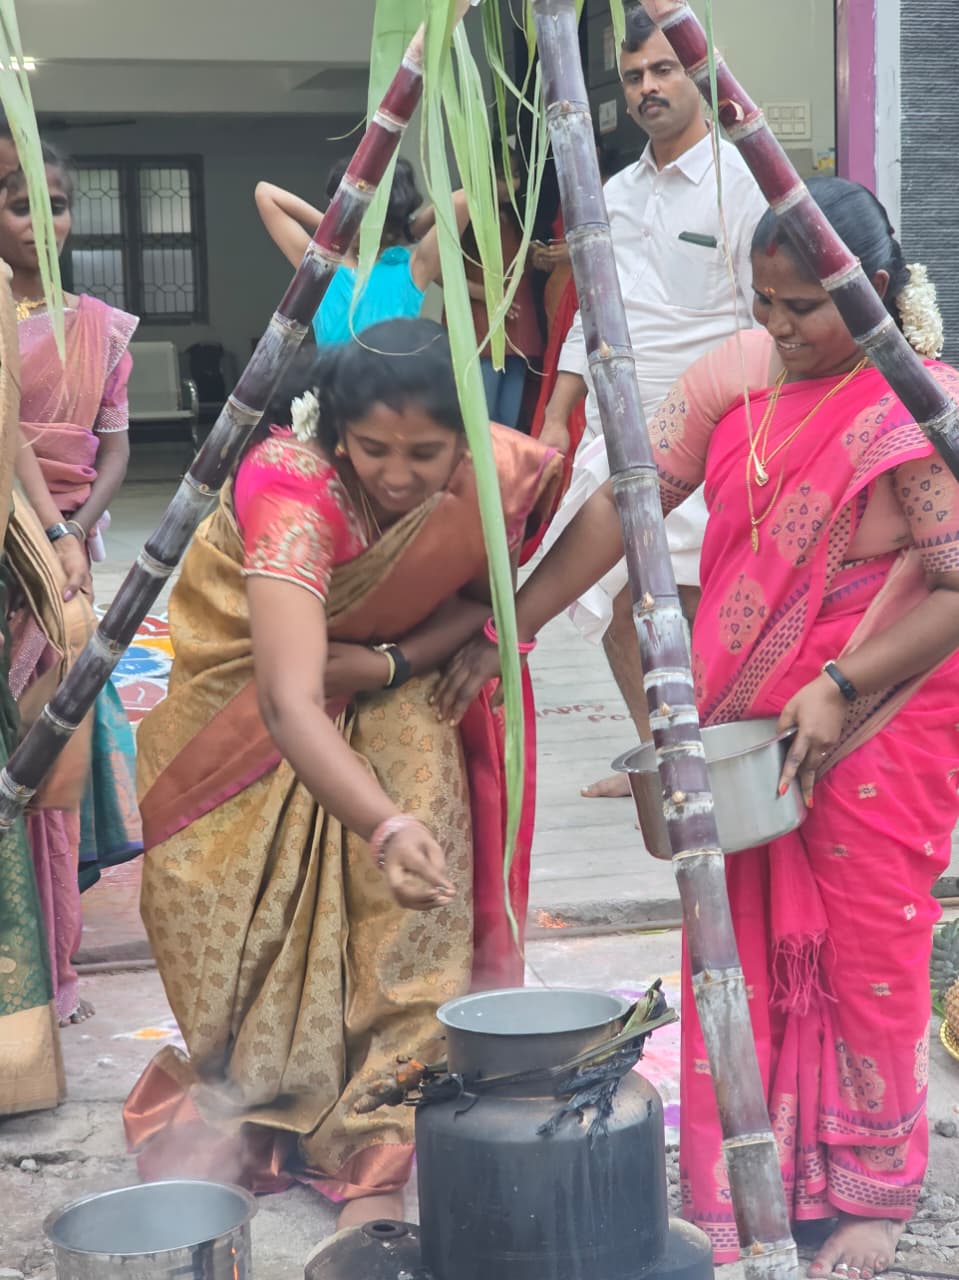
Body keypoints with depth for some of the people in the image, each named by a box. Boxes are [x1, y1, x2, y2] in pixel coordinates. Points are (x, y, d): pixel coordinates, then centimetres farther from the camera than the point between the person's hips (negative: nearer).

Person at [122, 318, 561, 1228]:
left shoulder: (493, 475, -25)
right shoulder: (294, 492, -39)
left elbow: (477, 596, -4)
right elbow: (289, 703, -51)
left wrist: (389, 661, -23)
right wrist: (386, 827, -65)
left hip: (391, 686, 3)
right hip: (248, 695, -3)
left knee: (413, 904, -14)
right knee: (262, 918, -1)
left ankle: (377, 1160, -6)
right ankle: (234, 1101, 28)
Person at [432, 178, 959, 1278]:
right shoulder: (733, 375, -1)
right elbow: (625, 504, 1)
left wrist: (840, 688, -23)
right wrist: (509, 627, -3)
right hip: (738, 718, 4)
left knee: (866, 954, 4)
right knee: (740, 951, 7)